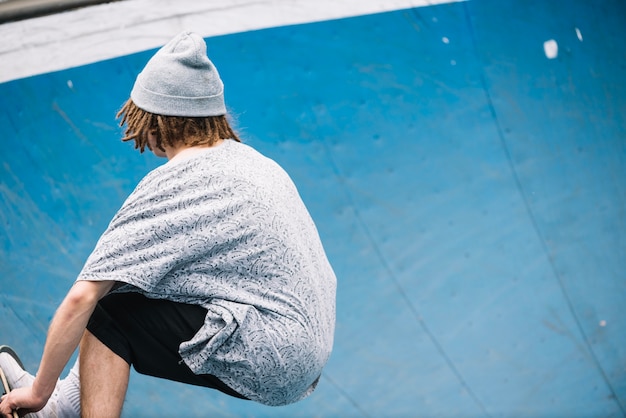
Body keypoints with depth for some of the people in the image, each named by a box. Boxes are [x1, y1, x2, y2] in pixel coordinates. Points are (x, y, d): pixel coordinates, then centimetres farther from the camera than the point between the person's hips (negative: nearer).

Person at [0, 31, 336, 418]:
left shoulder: (170, 187, -14)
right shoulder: (252, 159, 11)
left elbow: (81, 298, -17)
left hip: (271, 366, -9)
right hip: (311, 354, 9)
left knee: (105, 310, -5)